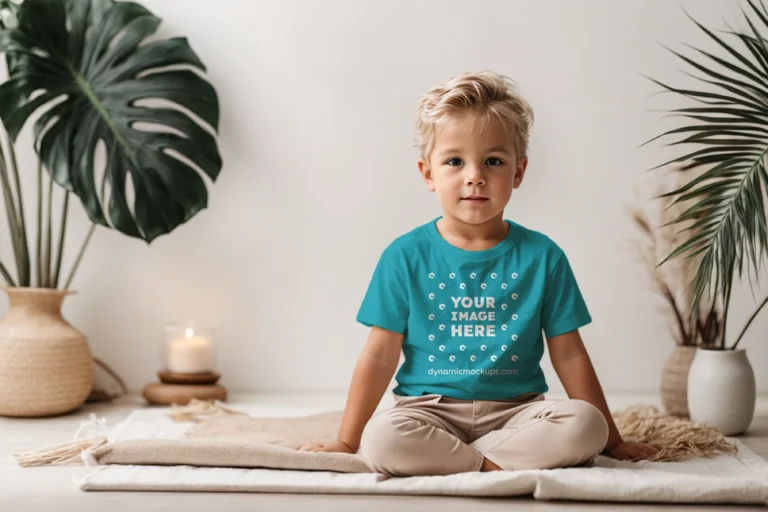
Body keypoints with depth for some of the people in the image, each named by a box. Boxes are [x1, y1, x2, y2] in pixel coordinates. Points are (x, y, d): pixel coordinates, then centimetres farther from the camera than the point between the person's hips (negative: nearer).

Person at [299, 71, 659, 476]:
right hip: (429, 408, -2)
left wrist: (610, 439, 7)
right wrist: (346, 442, 0)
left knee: (584, 426, -27)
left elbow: (569, 355, 7)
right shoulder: (406, 256, 0)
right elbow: (380, 355, 2)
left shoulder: (541, 256, 2)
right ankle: (493, 465, -16)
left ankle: (440, 458, -19)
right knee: (381, 439, -33)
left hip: (515, 409, 2)